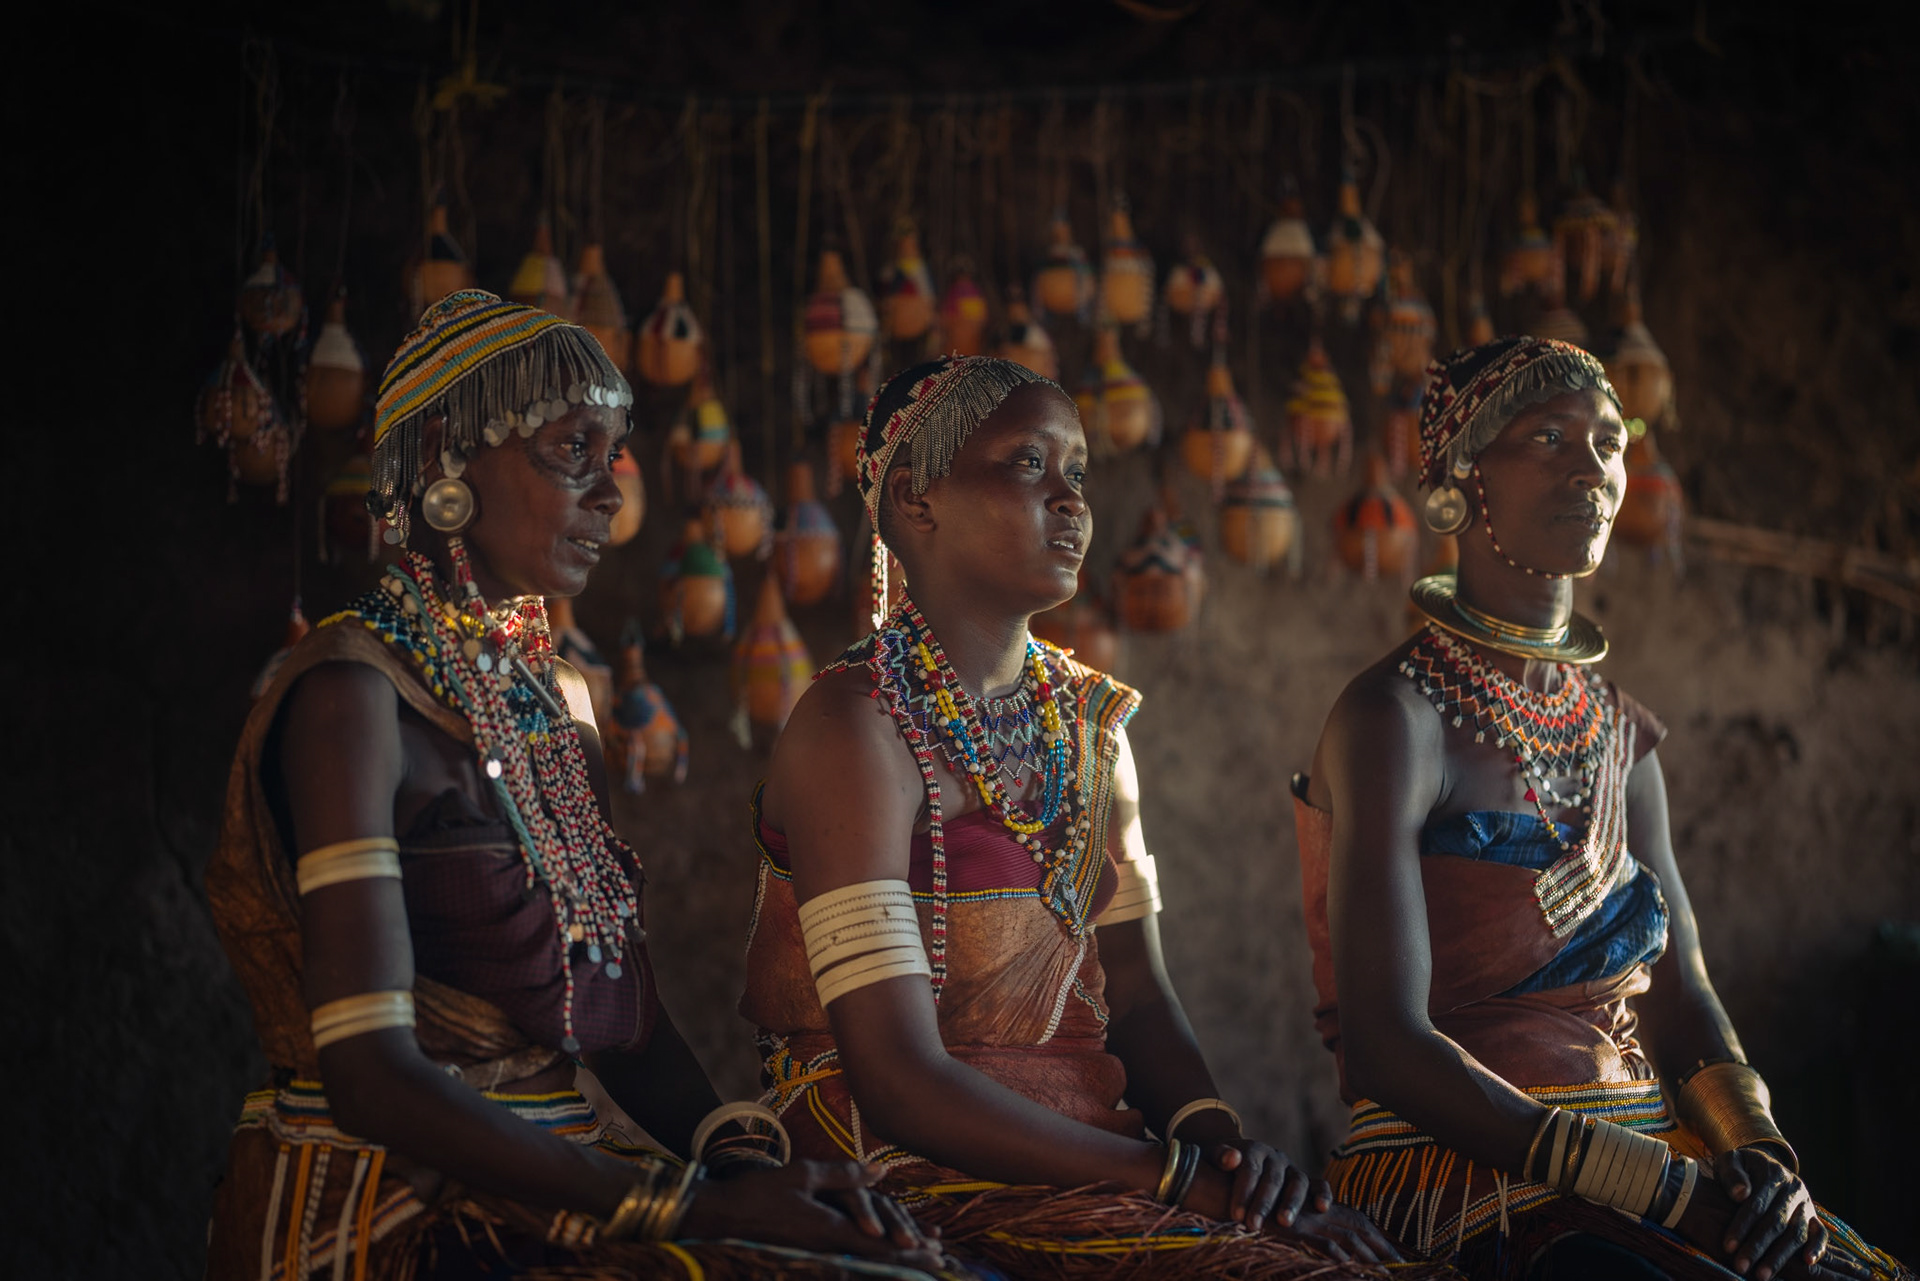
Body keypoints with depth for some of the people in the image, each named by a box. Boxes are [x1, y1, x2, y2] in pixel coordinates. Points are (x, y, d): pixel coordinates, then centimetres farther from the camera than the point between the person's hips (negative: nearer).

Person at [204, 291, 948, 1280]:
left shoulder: (558, 697, 16)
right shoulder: (351, 691, -10)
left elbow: (624, 1021, 13)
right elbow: (370, 1075, -20)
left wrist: (744, 1161, -8)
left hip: (549, 1189, 8)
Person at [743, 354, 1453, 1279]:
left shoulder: (1093, 723, 15)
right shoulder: (856, 726, -10)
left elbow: (1138, 996, 12)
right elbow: (902, 1082, -17)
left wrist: (1223, 1139, -10)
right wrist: (1179, 1174, -19)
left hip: (1086, 1151, 7)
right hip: (924, 1170, -7)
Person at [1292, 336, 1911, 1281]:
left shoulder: (1623, 733, 16)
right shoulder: (1396, 717, -7)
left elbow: (1679, 998, 14)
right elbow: (1385, 1043, -15)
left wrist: (1756, 1157, -8)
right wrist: (1668, 1186, -20)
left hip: (1648, 1159, 6)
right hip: (1459, 1169, -6)